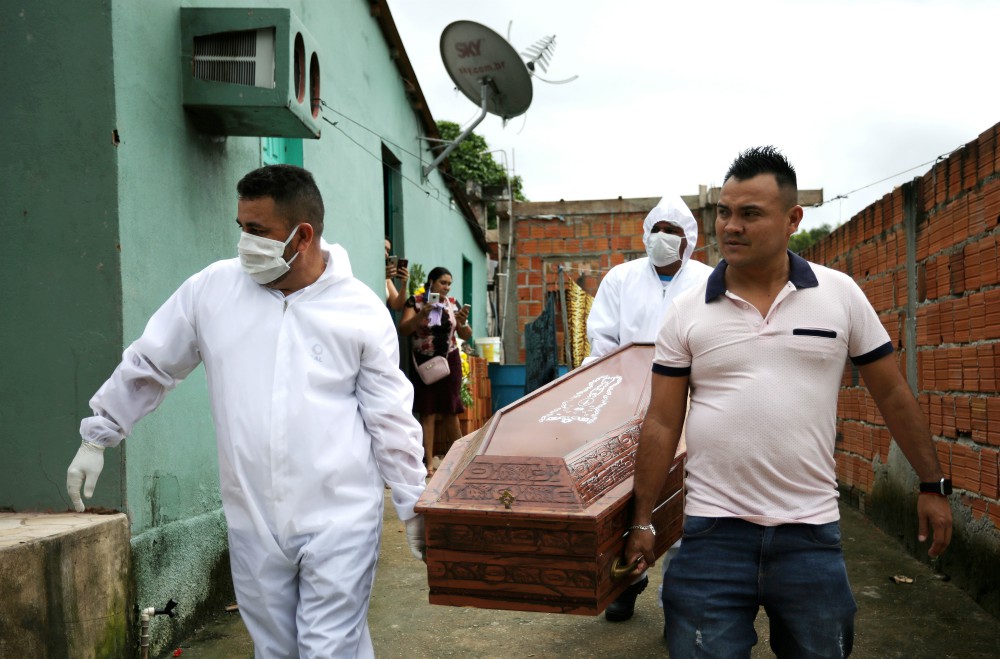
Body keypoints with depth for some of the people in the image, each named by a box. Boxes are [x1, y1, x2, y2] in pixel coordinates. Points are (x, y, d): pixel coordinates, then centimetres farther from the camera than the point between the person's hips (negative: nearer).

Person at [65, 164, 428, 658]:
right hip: (251, 523, 3)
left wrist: (415, 510, 2)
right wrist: (96, 436, 18)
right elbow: (147, 366, 12)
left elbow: (390, 420, -1)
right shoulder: (212, 288, -1)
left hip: (339, 523, -3)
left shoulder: (362, 310, -6)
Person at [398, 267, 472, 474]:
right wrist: (421, 314, -28)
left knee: (450, 411, 8)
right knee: (427, 412, -2)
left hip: (449, 362, 3)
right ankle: (429, 462, 2)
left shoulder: (453, 304, 5)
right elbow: (403, 330, -15)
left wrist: (463, 323, -15)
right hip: (424, 363, -3)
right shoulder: (415, 301, -5)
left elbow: (466, 336, 6)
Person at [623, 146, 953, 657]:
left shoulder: (840, 294, 0)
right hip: (712, 532, 0)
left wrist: (933, 484, 9)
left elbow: (892, 394, 8)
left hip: (812, 533, 1)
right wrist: (642, 521, -1)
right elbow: (661, 424, 0)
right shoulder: (687, 311, -1)